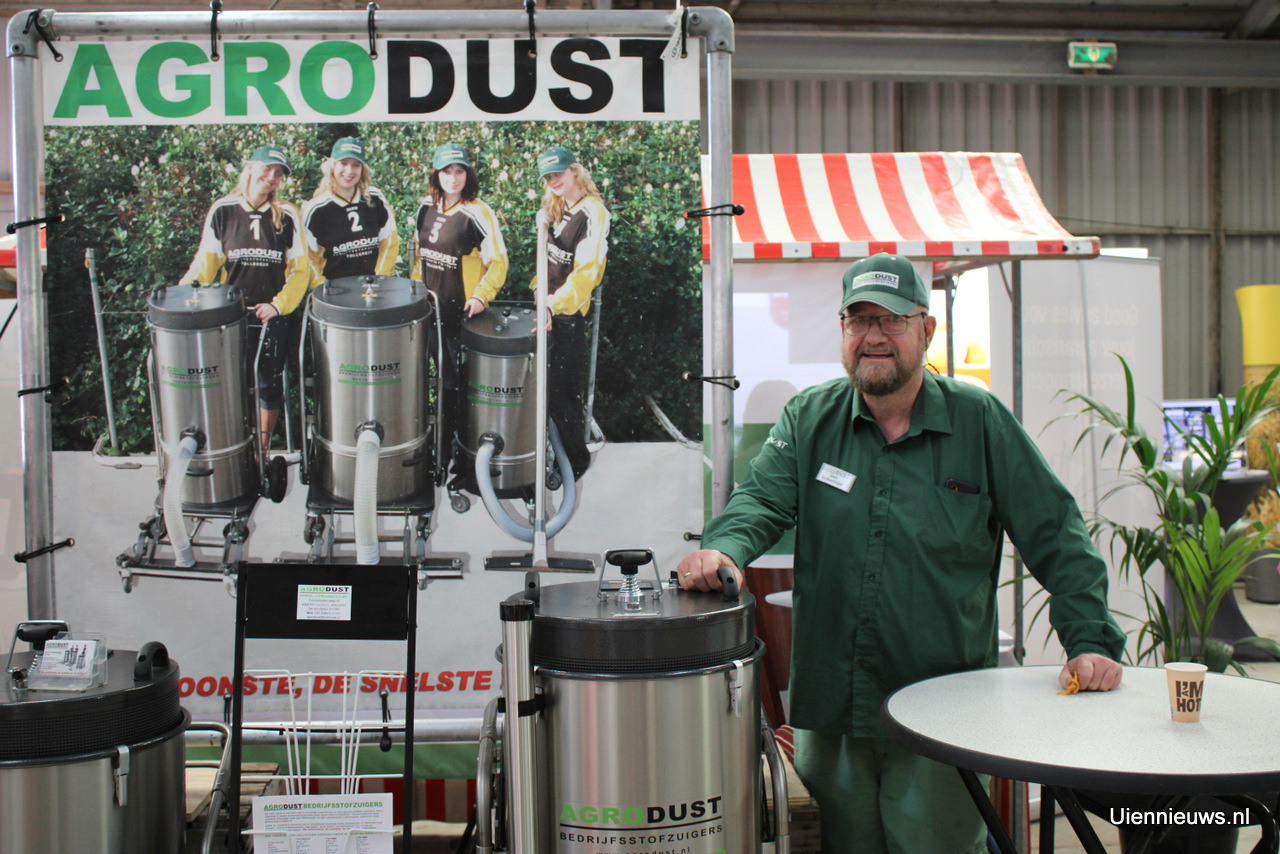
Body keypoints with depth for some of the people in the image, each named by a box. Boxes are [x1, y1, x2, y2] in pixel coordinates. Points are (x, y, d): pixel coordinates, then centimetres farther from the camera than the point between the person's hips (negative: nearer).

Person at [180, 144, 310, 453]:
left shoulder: (287, 216, -1)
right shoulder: (222, 211, 0)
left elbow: (300, 269, 0)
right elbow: (206, 262, 3)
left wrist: (279, 305, -11)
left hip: (274, 314, 0)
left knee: (269, 384, 5)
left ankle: (263, 448, 21)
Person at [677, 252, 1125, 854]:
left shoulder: (980, 421, 0)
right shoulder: (808, 419, 6)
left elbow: (1055, 536, 1)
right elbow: (763, 499, -7)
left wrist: (1090, 640, -7)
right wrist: (724, 548, -29)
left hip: (942, 716, -2)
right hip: (830, 711, 3)